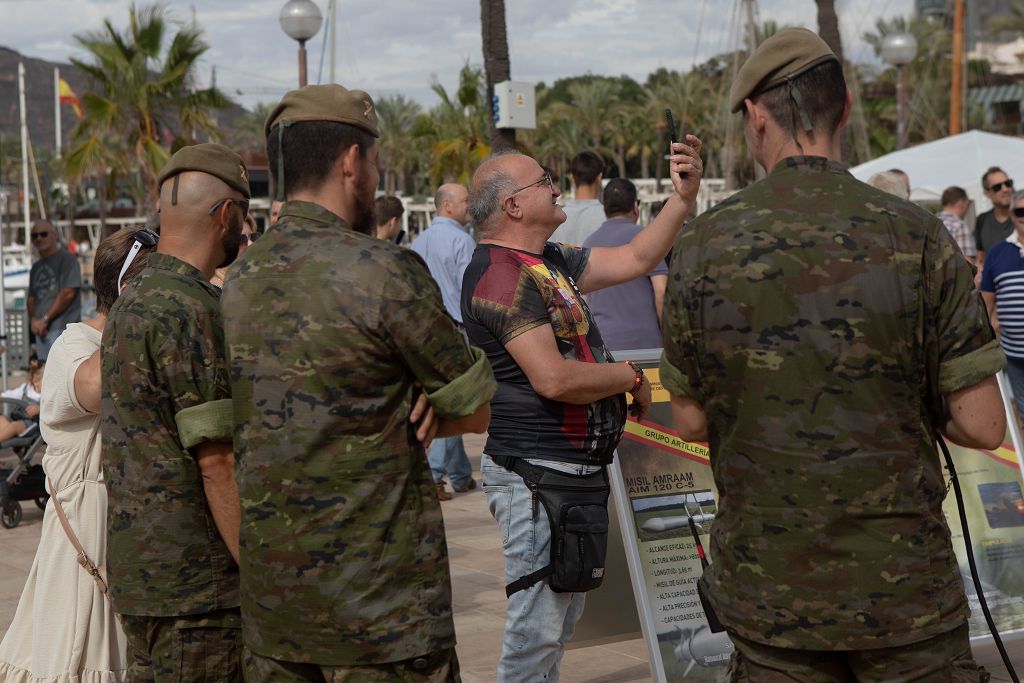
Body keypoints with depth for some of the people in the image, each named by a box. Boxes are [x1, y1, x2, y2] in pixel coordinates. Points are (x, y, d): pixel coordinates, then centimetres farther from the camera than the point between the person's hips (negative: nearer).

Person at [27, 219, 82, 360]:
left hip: (62, 328, -8)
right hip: (41, 330, 8)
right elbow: (31, 298, 22)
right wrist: (33, 320, 0)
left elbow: (68, 293, -12)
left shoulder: (66, 258, -3)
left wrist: (45, 319, -11)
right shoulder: (37, 267, 21)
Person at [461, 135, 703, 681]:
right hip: (537, 474, -11)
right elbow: (554, 378, -25)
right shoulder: (500, 274, -18)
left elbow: (636, 258, 20)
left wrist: (684, 196, 9)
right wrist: (630, 376, -10)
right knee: (537, 626, -6)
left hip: (575, 471, 11)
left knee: (559, 624, 19)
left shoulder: (549, 262, 14)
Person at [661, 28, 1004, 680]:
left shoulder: (704, 244, -6)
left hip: (766, 591, 2)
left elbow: (692, 421, 2)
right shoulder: (917, 236, -10)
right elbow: (983, 426, -10)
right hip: (901, 587, -1)